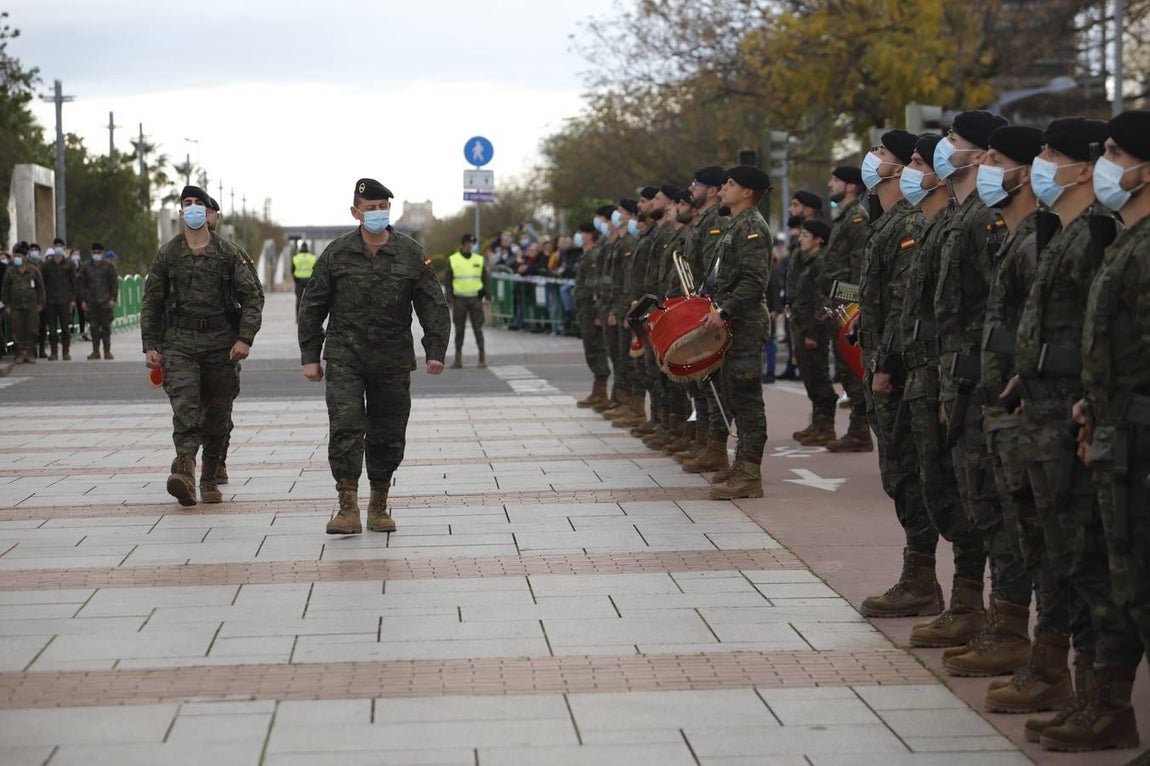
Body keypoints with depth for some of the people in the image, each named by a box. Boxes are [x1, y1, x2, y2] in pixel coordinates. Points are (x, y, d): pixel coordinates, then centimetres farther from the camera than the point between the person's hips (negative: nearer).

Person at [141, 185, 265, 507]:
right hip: (180, 342, 0)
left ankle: (210, 479, 19)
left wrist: (245, 338, -9)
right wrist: (150, 346, 4)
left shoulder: (231, 253, 3)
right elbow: (152, 302, 10)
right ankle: (185, 471, -32)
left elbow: (253, 296, 2)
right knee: (184, 404, -19)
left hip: (221, 343, 1)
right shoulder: (167, 254, 6)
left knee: (217, 415, 6)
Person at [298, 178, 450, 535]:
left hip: (393, 361, 2)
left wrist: (435, 351, -7)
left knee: (388, 435, 7)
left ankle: (379, 506, 22)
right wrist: (309, 356, 4)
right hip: (345, 358, -1)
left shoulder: (411, 254, 2)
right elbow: (312, 307, 7)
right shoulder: (336, 253, 1)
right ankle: (348, 507, -16)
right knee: (345, 426, -15)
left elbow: (433, 305, 4)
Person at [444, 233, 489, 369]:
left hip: (476, 298, 1)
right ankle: (458, 358, 9)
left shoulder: (479, 260, 9)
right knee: (459, 329, 4)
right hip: (459, 299, -1)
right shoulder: (452, 260, 3)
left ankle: (482, 356, 4)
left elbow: (485, 279, 12)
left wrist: (486, 296, 4)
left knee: (478, 328, -1)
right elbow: (447, 281, 3)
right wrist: (449, 300, -2)